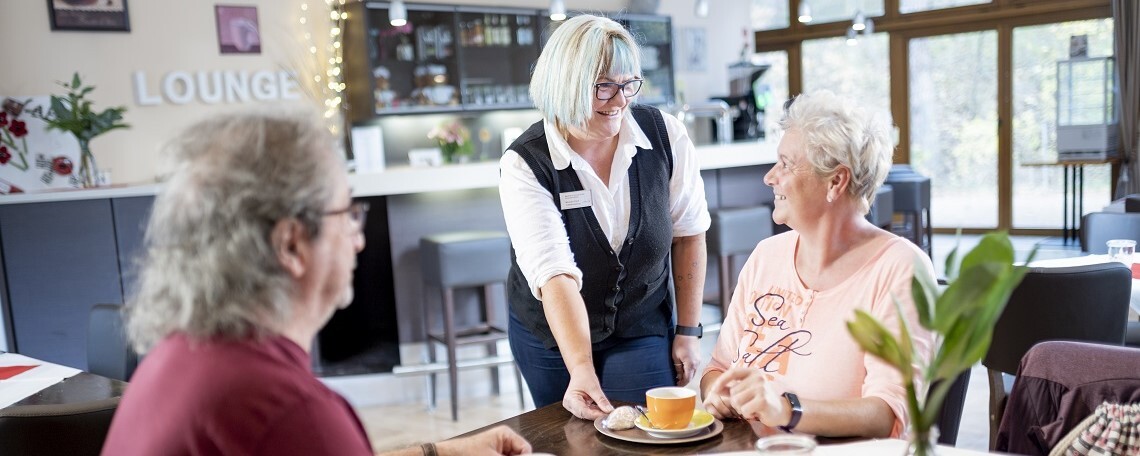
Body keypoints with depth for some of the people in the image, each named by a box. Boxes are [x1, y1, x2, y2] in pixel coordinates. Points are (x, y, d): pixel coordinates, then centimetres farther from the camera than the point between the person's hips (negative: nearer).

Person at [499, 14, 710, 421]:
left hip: (642, 332, 1)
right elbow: (555, 274, -30)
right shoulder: (524, 164, -21)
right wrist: (582, 370, -40)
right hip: (550, 338, 0)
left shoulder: (665, 135, -14)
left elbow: (688, 233, -4)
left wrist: (688, 331, -3)